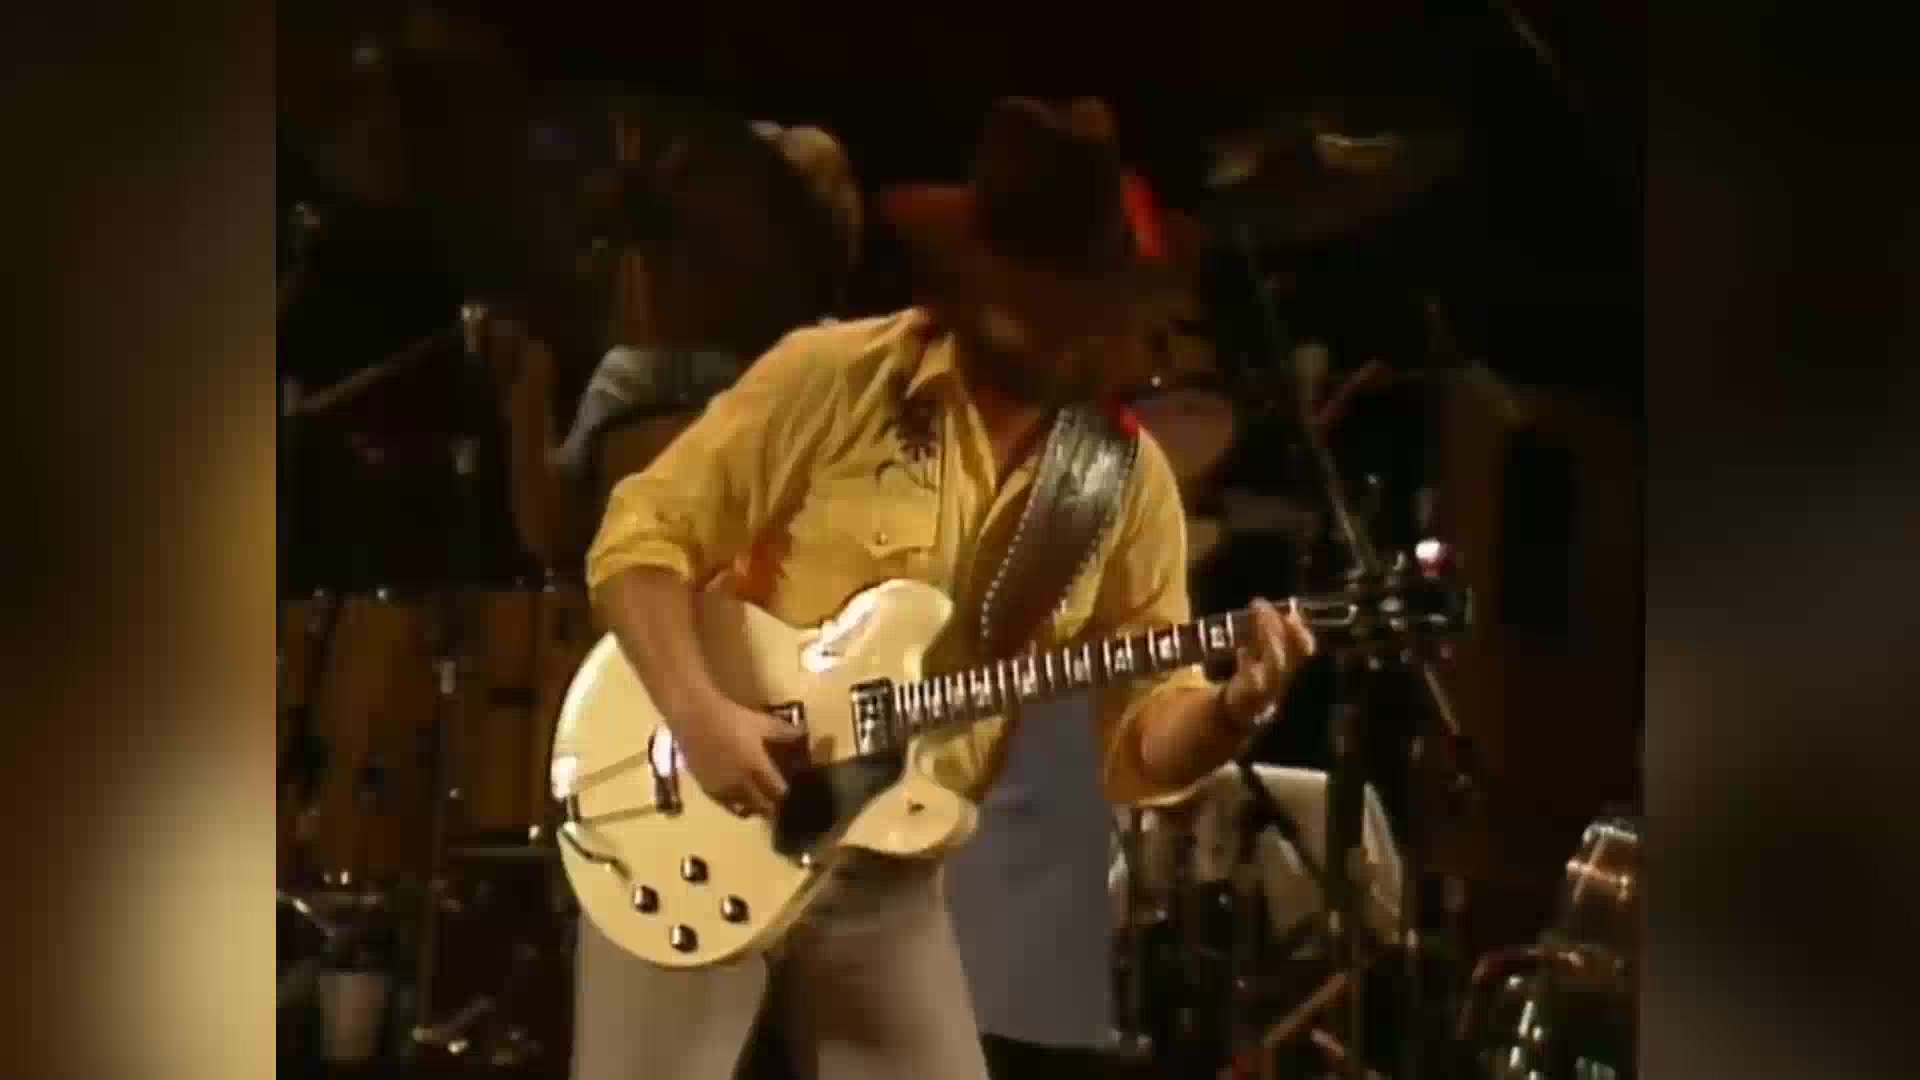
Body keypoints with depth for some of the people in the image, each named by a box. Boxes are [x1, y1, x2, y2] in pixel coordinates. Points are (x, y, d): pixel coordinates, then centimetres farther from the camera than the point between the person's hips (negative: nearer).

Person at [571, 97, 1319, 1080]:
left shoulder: (1129, 479, 2)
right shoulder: (831, 378, -10)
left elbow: (1144, 729, 3)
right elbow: (644, 535, -10)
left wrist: (1232, 708, -19)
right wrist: (700, 714, -24)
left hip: (887, 877, 4)